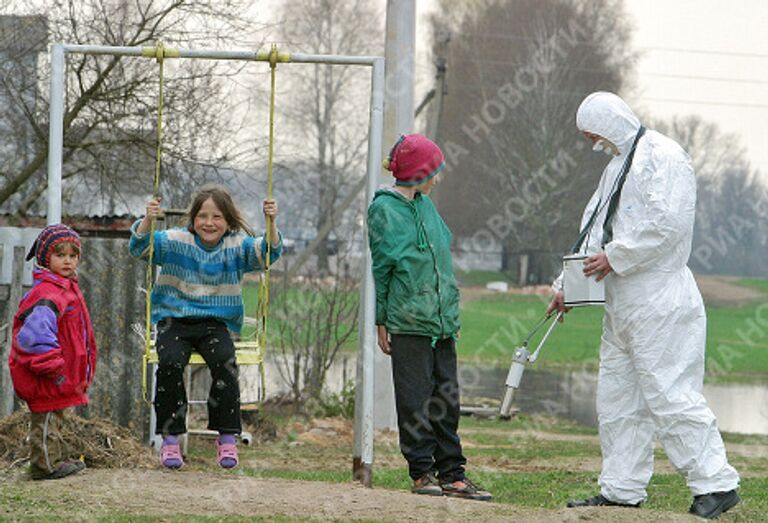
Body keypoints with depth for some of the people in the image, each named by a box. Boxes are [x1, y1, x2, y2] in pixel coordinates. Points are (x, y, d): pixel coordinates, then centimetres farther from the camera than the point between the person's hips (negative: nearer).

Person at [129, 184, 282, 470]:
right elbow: (139, 247, -12)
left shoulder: (237, 246, 3)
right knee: (170, 362, -30)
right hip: (174, 320, -1)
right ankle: (170, 438, -17)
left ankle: (226, 438, -16)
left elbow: (269, 253, -10)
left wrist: (271, 223, -28)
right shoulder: (177, 241, -1)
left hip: (215, 322, 1)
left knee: (224, 361, -29)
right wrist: (148, 220, -32)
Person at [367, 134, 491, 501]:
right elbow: (379, 268, -5)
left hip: (442, 320, 7)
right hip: (408, 321, -7)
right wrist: (380, 322, -6)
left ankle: (452, 473, 10)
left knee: (446, 400, 7)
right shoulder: (385, 209, -6)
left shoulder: (425, 204, 14)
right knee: (415, 400, -2)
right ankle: (422, 472, 3)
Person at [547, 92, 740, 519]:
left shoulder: (664, 158, -10)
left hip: (660, 303, -10)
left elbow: (668, 224, -21)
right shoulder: (618, 167, 21)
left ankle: (716, 484, -10)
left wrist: (614, 257, -16)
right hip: (623, 304, 10)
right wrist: (566, 284, 14)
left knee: (669, 395, -13)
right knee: (618, 398, 11)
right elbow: (593, 231, 23)